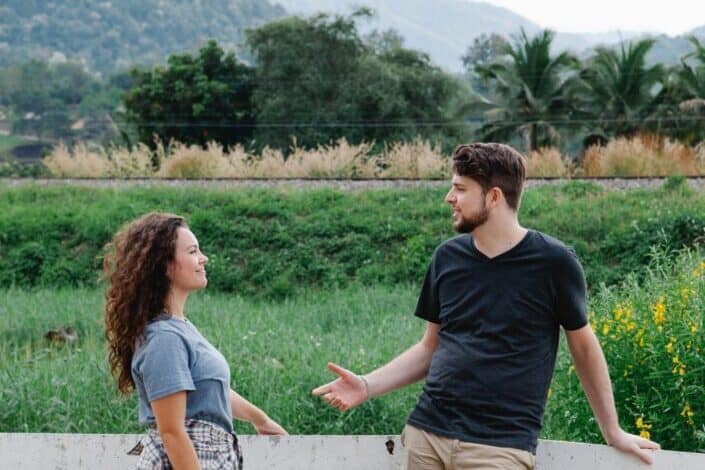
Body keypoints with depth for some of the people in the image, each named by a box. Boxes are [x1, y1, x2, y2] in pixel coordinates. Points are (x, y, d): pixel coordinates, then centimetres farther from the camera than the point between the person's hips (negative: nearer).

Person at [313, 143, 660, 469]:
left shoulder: (553, 262, -4)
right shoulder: (447, 257, 7)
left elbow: (584, 348, 6)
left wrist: (613, 432, 11)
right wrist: (368, 386, 3)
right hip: (426, 432, 4)